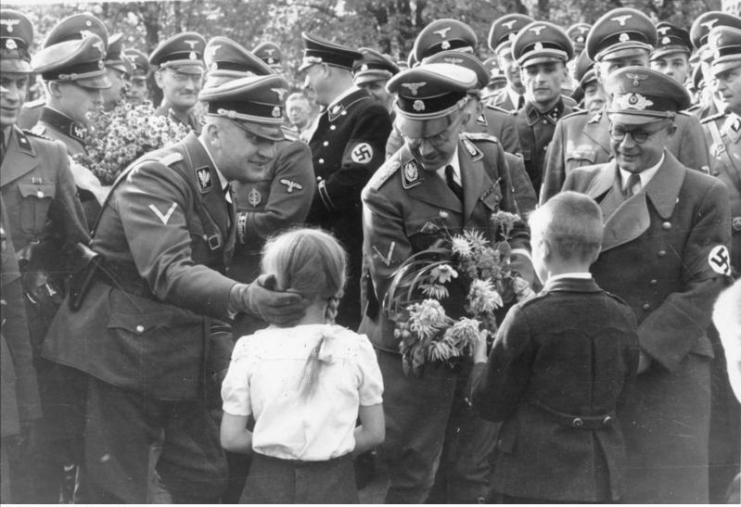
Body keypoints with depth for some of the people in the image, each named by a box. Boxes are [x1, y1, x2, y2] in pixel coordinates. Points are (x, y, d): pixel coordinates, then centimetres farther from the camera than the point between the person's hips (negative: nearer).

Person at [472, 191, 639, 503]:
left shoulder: (527, 319, -14)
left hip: (534, 479, -5)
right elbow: (620, 402, 8)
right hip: (602, 478, 5)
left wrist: (480, 358, 11)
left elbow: (490, 404, -7)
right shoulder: (622, 318, 0)